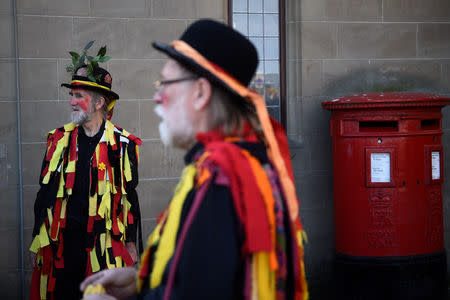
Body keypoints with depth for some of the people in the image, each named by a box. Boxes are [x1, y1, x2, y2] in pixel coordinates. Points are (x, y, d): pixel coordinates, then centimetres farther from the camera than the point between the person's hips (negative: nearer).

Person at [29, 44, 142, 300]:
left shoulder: (121, 144, 0)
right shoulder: (60, 140, 7)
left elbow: (129, 195, 4)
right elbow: (46, 192, 11)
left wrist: (130, 242, 4)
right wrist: (37, 240, 9)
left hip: (104, 243, -2)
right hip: (62, 241, 2)